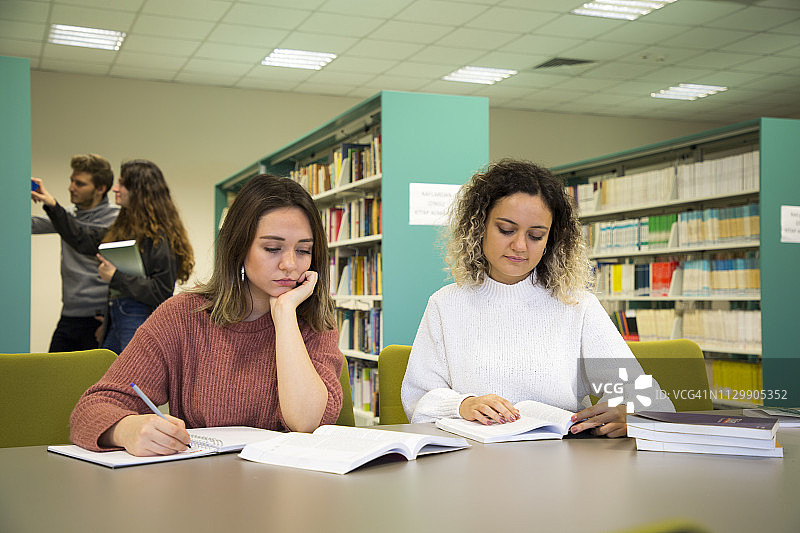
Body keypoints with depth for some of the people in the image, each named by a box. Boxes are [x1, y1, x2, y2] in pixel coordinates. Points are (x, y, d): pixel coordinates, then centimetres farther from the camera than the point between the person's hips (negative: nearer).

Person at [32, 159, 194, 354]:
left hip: (141, 319, -9)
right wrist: (52, 206, 23)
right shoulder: (123, 228, 12)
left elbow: (162, 292, -18)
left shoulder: (160, 235, -13)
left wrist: (116, 278, -13)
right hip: (114, 319, 9)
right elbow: (81, 239, 24)